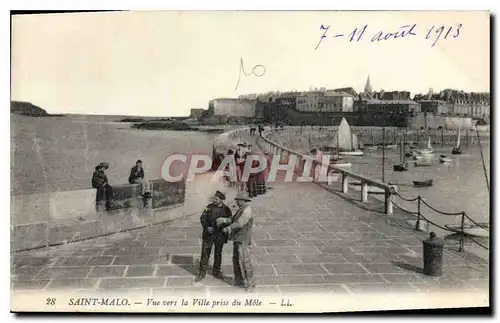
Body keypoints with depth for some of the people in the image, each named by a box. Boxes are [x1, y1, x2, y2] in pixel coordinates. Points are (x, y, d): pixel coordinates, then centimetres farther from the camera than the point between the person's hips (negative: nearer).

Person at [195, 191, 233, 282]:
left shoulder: (226, 209, -5)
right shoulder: (209, 207, -3)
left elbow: (229, 222, 2)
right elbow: (202, 218, -2)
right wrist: (207, 227, -18)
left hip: (220, 235, 0)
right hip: (208, 234, 0)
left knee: (218, 254, 14)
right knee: (205, 253, 4)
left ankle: (216, 272, 31)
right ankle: (202, 273, 17)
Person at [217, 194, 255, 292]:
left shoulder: (247, 211, -19)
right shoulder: (241, 210, 13)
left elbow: (239, 223, -26)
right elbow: (233, 220, 8)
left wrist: (228, 228, -15)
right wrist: (223, 220, -9)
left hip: (243, 240, -10)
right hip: (237, 239, 10)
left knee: (245, 262, -6)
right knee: (236, 260, 16)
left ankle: (250, 284, 3)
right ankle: (239, 280, 29)